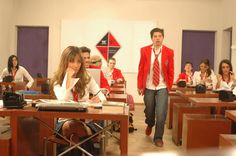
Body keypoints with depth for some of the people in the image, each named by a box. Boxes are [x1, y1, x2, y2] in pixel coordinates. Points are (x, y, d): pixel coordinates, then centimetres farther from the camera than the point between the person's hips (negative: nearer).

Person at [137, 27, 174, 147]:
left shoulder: (169, 52, -5)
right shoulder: (144, 50, -5)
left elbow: (171, 71, 1)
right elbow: (141, 69, -2)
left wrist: (169, 87, 2)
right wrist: (140, 86, -2)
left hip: (162, 88, -1)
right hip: (148, 87, 1)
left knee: (161, 114, -8)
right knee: (149, 111, 16)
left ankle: (158, 137, 13)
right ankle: (150, 125, 51)